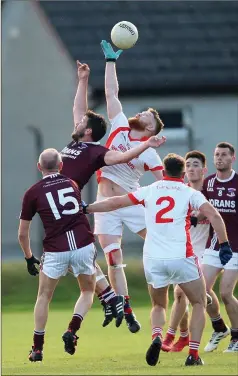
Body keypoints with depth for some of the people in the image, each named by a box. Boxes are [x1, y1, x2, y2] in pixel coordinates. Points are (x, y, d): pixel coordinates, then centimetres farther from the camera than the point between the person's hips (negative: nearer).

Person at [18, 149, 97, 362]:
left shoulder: (33, 192, 5)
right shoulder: (72, 184, 14)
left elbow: (23, 234, 9)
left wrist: (29, 257, 23)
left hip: (56, 251, -1)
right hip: (84, 246, 2)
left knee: (44, 296, 17)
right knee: (88, 291, 22)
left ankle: (38, 348, 16)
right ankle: (72, 331, 0)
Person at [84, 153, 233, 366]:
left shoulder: (149, 191, 11)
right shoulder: (190, 193, 4)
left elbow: (115, 203, 13)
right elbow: (214, 216, -9)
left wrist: (86, 209, 25)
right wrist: (224, 244, -4)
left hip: (153, 260, 2)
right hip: (181, 258, -2)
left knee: (159, 306, 23)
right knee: (199, 304, 16)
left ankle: (157, 337, -9)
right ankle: (193, 354, 0)